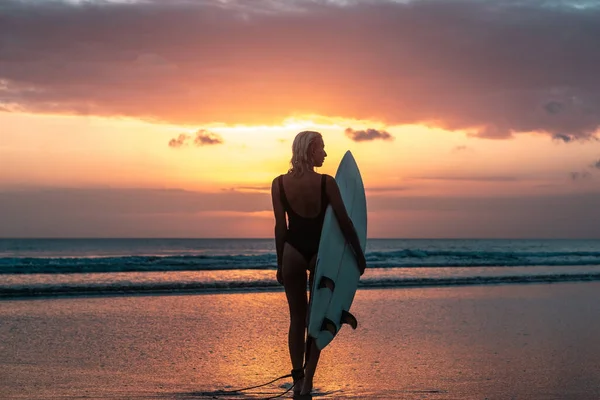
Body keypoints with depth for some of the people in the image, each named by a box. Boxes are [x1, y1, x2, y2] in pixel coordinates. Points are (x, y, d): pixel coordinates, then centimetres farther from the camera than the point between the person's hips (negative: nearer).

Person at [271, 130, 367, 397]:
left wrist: (280, 263, 7)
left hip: (293, 252, 1)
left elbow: (280, 226, -1)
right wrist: (359, 254, 0)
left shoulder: (279, 184, -4)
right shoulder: (326, 183, -10)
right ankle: (307, 382, 2)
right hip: (320, 252, -1)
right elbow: (344, 222, -9)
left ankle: (298, 380, 11)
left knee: (297, 318, 11)